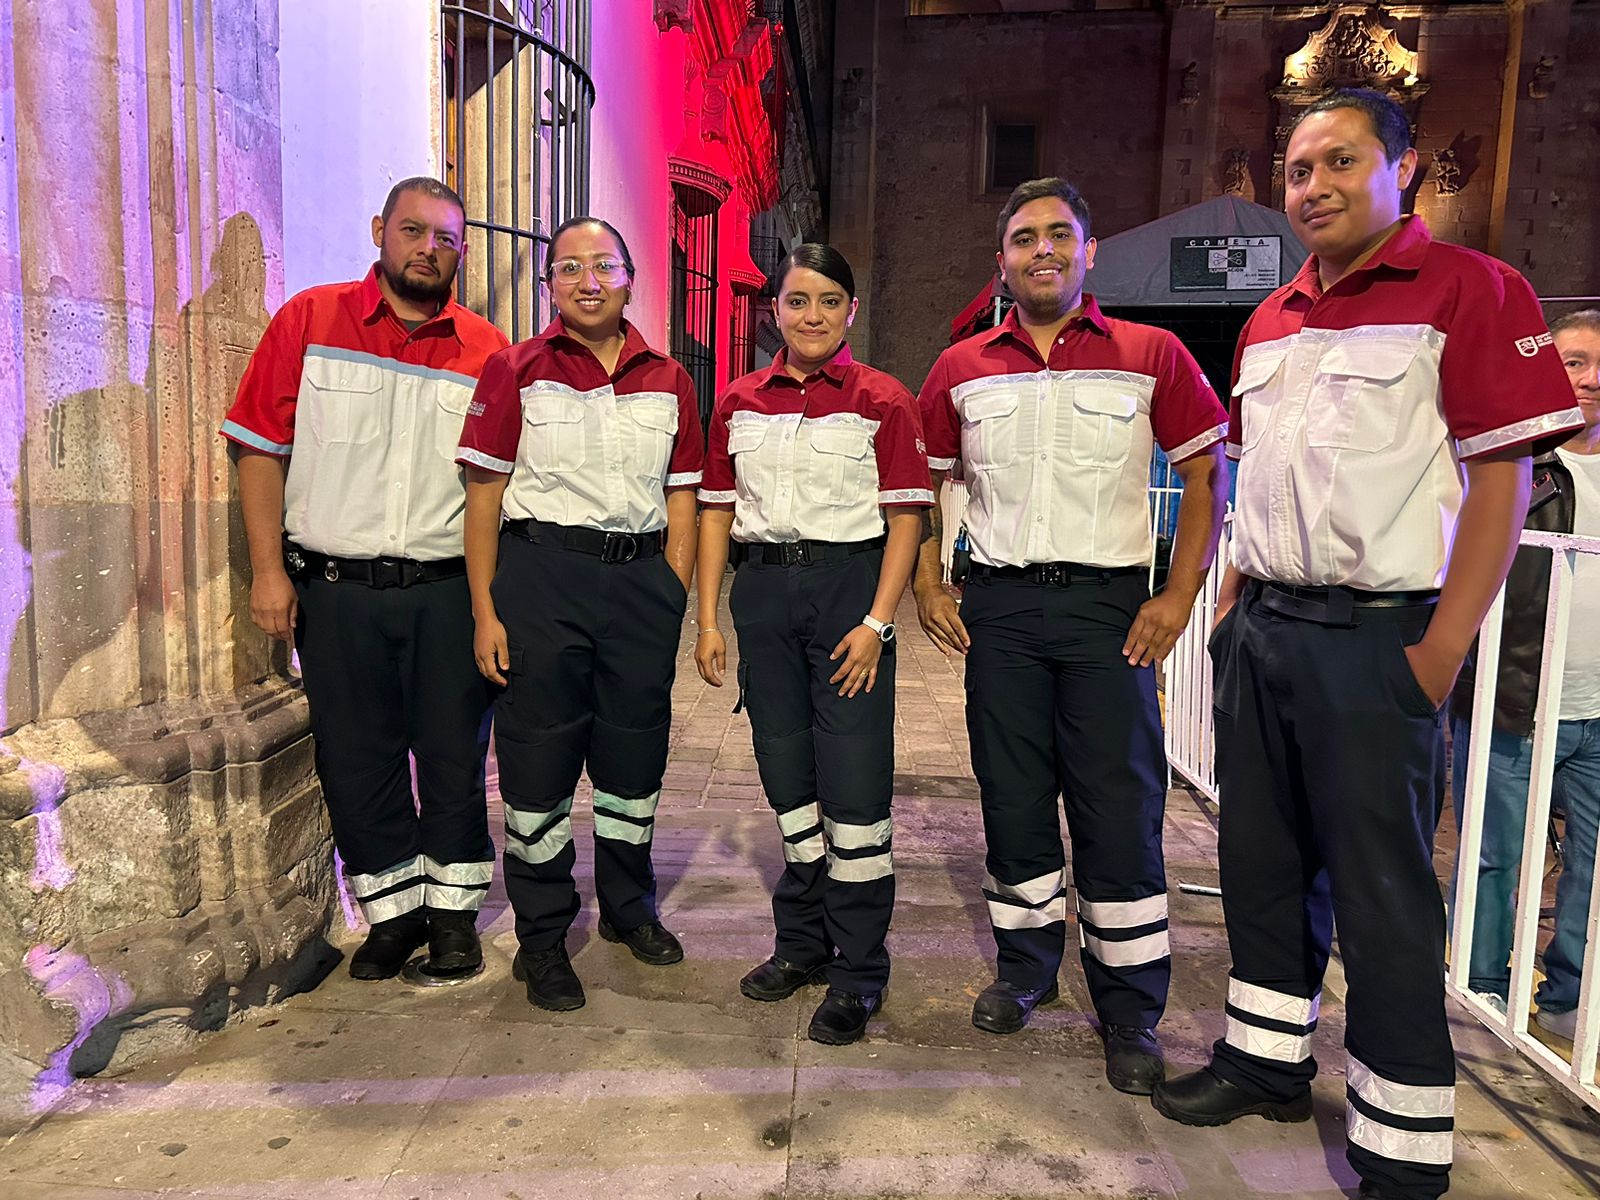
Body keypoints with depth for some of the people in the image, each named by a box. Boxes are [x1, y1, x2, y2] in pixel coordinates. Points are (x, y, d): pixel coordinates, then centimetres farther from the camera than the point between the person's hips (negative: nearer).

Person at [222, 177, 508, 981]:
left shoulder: (486, 350, 3)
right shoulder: (308, 320, 3)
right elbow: (259, 448, 2)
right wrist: (269, 569, -4)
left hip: (447, 589, 0)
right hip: (334, 586, 1)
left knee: (454, 755, 7)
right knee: (355, 760, 9)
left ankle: (452, 909, 26)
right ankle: (392, 910, 27)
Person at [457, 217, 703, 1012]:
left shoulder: (668, 380, 10)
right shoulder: (516, 372, 1)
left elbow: (680, 500, 11)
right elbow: (483, 497, -2)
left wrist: (673, 598, 3)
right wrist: (484, 611, -8)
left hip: (641, 579, 3)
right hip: (541, 574, -3)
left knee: (635, 755, 13)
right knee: (538, 758, 2)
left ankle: (629, 907, 35)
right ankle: (542, 937, 20)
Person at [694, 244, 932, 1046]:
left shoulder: (882, 400, -1)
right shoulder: (739, 402, 10)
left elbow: (905, 518, -4)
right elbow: (717, 511, 11)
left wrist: (877, 622, -13)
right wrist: (708, 620, 5)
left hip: (848, 585, -4)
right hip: (763, 588, 4)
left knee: (854, 784, -3)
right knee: (787, 776, 13)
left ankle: (859, 971, 12)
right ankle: (802, 941, 30)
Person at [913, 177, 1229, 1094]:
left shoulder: (1152, 356, 1)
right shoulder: (962, 369, 8)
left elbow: (1207, 474, 3)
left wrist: (1181, 594, -6)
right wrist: (928, 587, 6)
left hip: (1109, 604, -2)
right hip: (999, 605, 3)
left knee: (1120, 806, -1)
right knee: (1013, 796, 11)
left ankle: (1132, 1009, 15)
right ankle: (1026, 966, 30)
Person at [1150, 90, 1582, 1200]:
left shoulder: (1471, 291, -5)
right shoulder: (1271, 321, 15)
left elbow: (1503, 478, -11)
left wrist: (1441, 651, -16)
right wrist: (1233, 603, 12)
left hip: (1375, 637, -6)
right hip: (1261, 629, 7)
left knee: (1382, 887, 1)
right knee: (1263, 859, 15)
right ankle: (1269, 1056, 33)